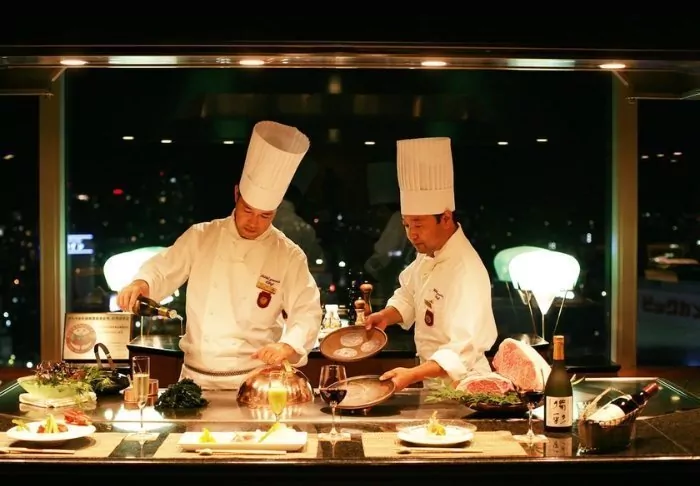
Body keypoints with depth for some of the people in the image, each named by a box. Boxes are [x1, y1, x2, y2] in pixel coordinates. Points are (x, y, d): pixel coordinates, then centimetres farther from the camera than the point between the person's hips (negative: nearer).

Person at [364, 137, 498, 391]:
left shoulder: (467, 272, -27)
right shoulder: (429, 253, 1)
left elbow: (464, 350, -32)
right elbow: (409, 295, 16)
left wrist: (413, 375, -42)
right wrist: (385, 316, -4)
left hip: (459, 385, -8)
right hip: (434, 380, 8)